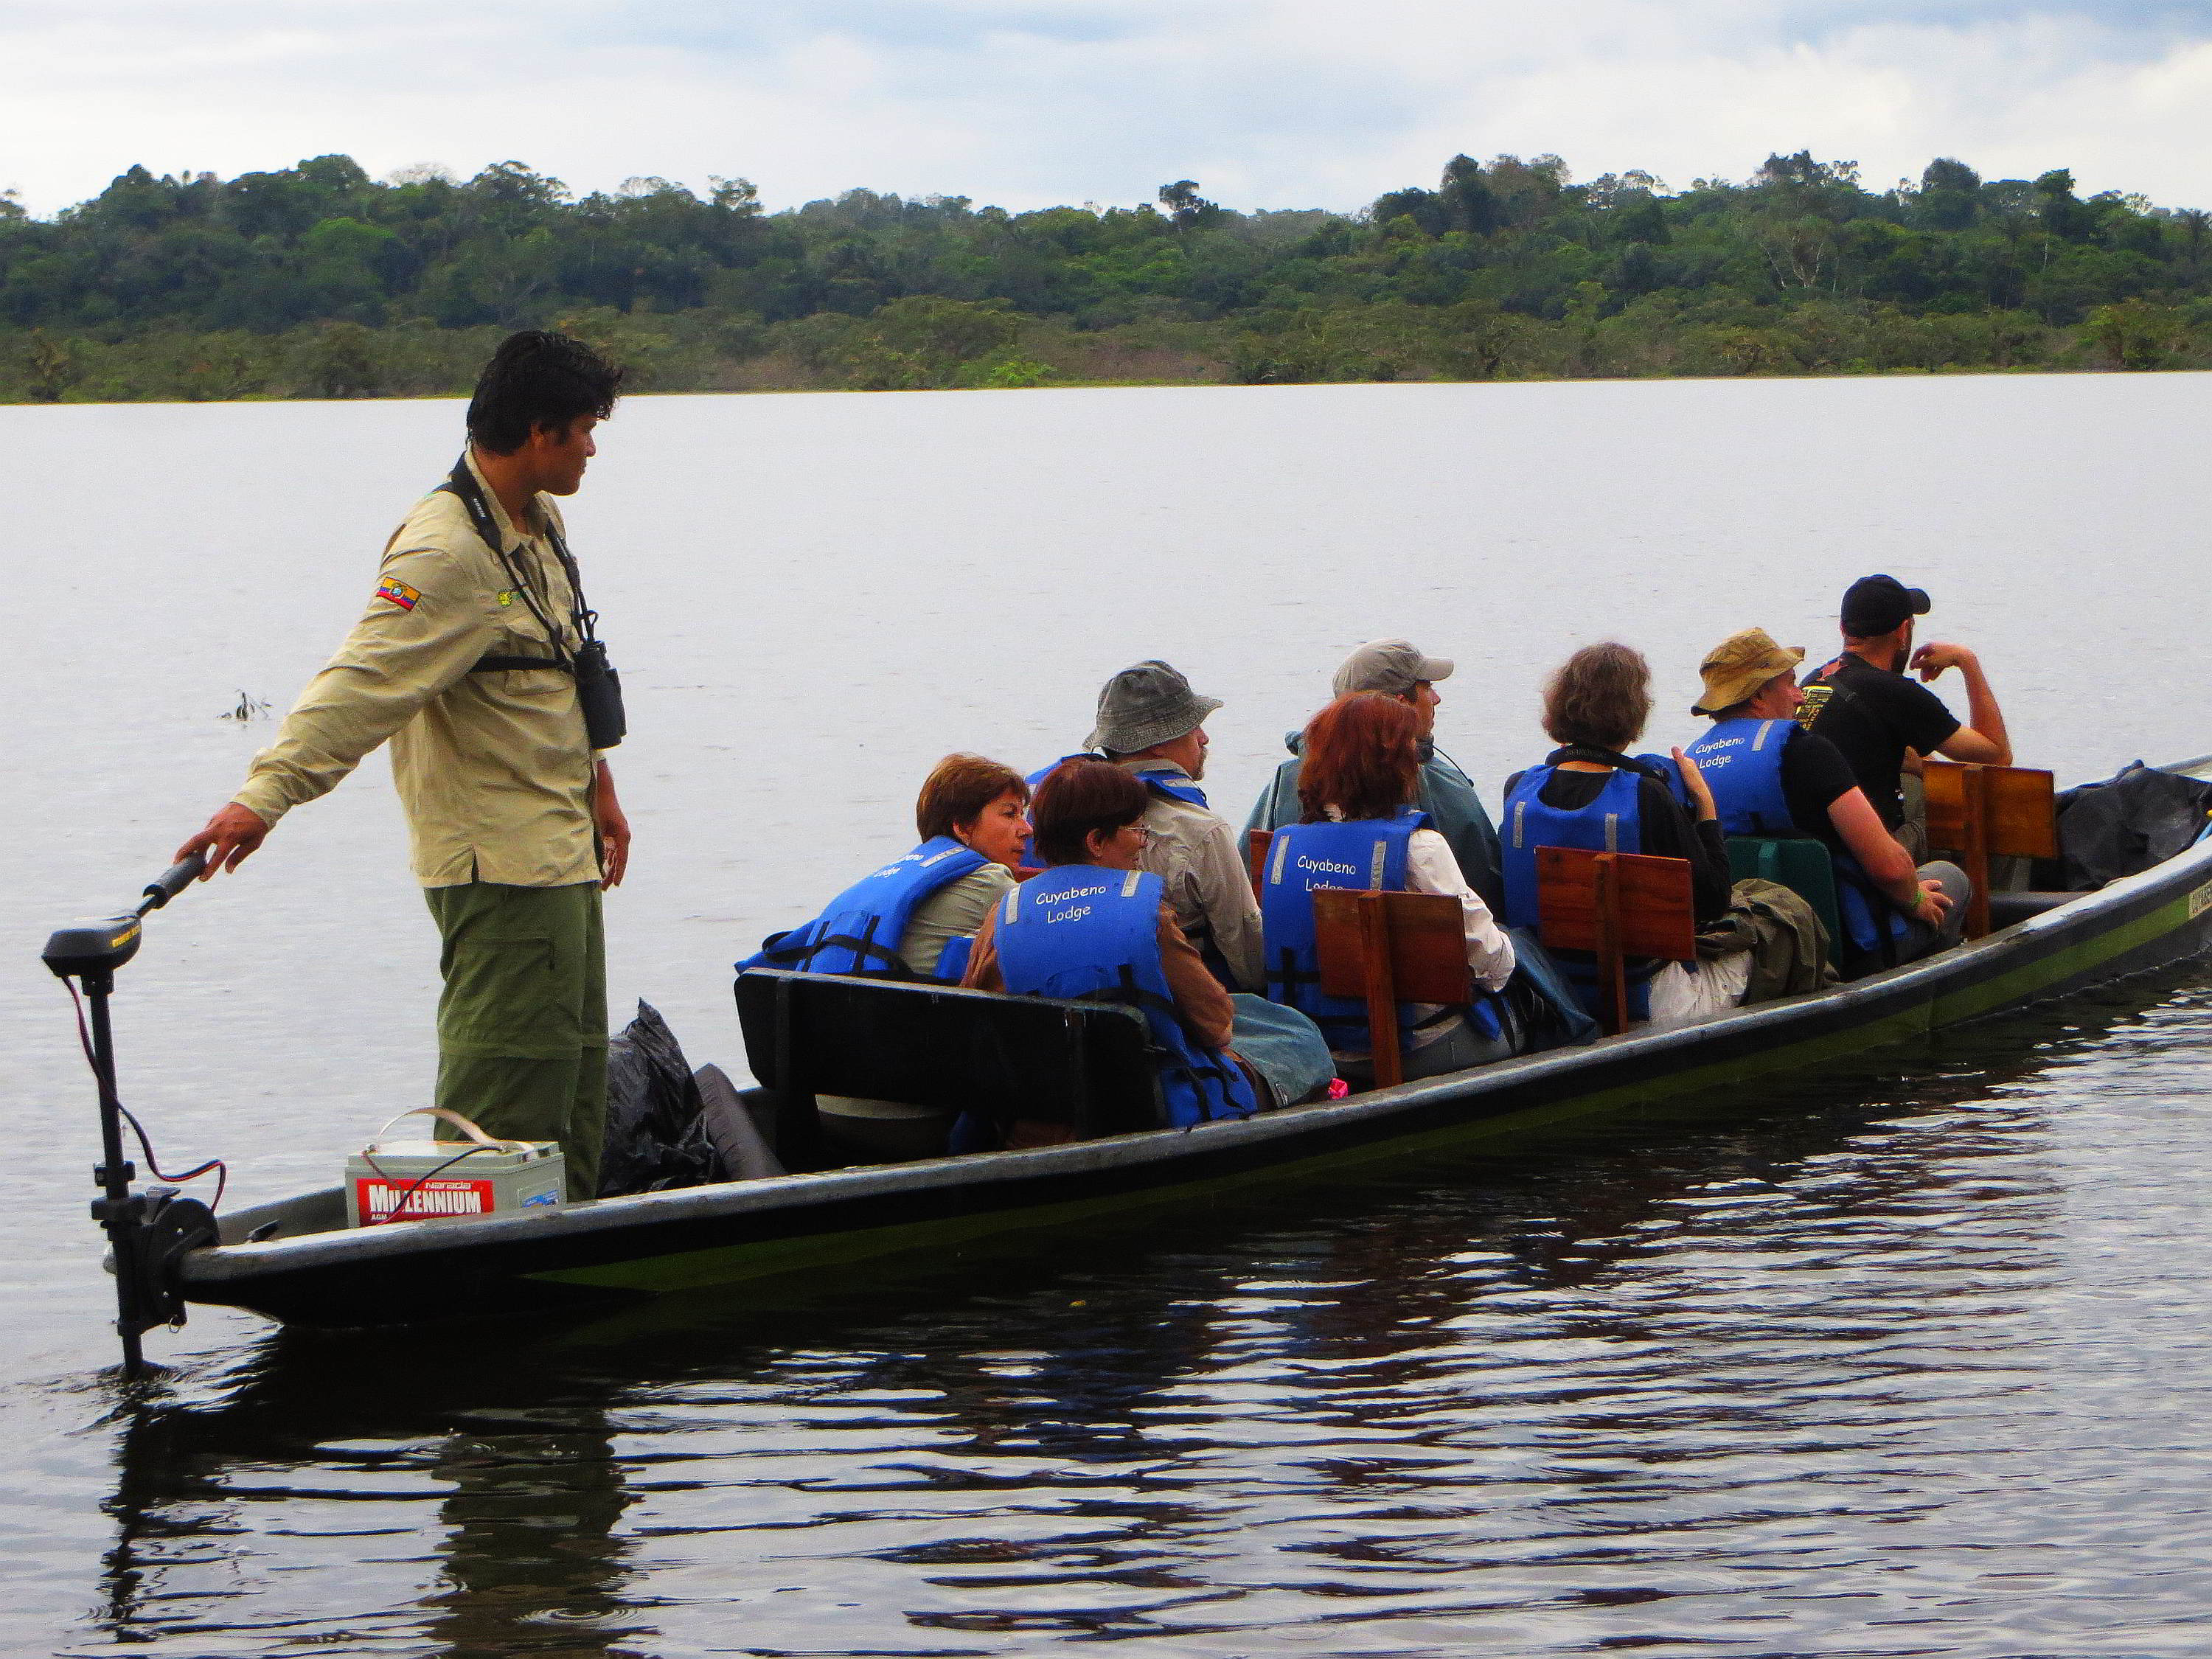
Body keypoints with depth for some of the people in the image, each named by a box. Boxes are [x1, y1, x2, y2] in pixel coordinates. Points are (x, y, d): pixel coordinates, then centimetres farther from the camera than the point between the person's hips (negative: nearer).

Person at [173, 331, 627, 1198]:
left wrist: (599, 789, 25)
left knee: (574, 1075, 16)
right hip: (500, 864, -10)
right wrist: (266, 792, -39)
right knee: (508, 1090, -10)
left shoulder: (540, 523, 10)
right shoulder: (445, 553, -20)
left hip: (562, 854, 10)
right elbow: (360, 683, -30)